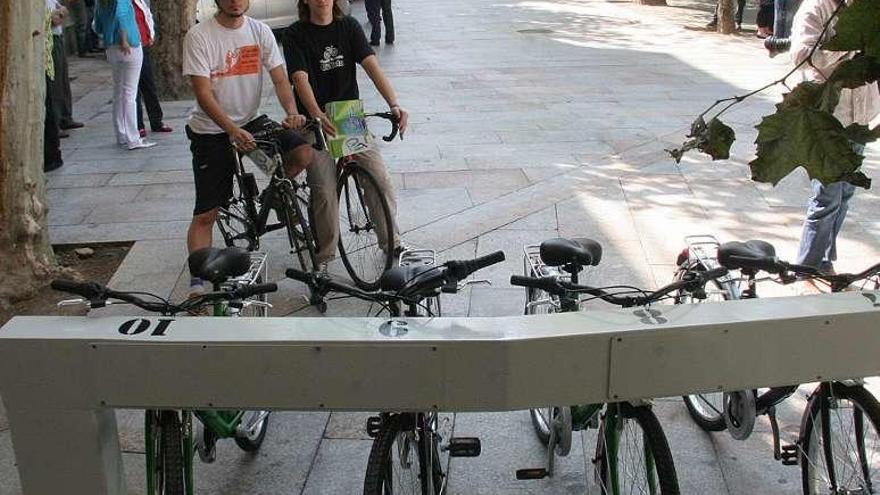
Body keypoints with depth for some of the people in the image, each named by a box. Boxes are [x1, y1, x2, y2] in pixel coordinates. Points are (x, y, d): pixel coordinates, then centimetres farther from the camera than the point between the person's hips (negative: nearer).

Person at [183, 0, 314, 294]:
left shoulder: (260, 31, 0)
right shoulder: (199, 36, -14)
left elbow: (279, 77, -6)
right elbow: (203, 93, -20)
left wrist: (292, 112, -26)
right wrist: (233, 130, -32)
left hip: (251, 122, 4)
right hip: (211, 132, -4)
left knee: (303, 153, -19)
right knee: (205, 215, -5)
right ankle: (197, 284, 2)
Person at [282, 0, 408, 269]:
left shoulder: (349, 27, 2)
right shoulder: (294, 35, -6)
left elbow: (372, 66, -11)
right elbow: (301, 79, -19)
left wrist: (394, 105, -27)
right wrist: (317, 115, -39)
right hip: (316, 123, -2)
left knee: (380, 180, -6)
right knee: (324, 192, -11)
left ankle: (392, 243, 12)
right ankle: (324, 255, 8)